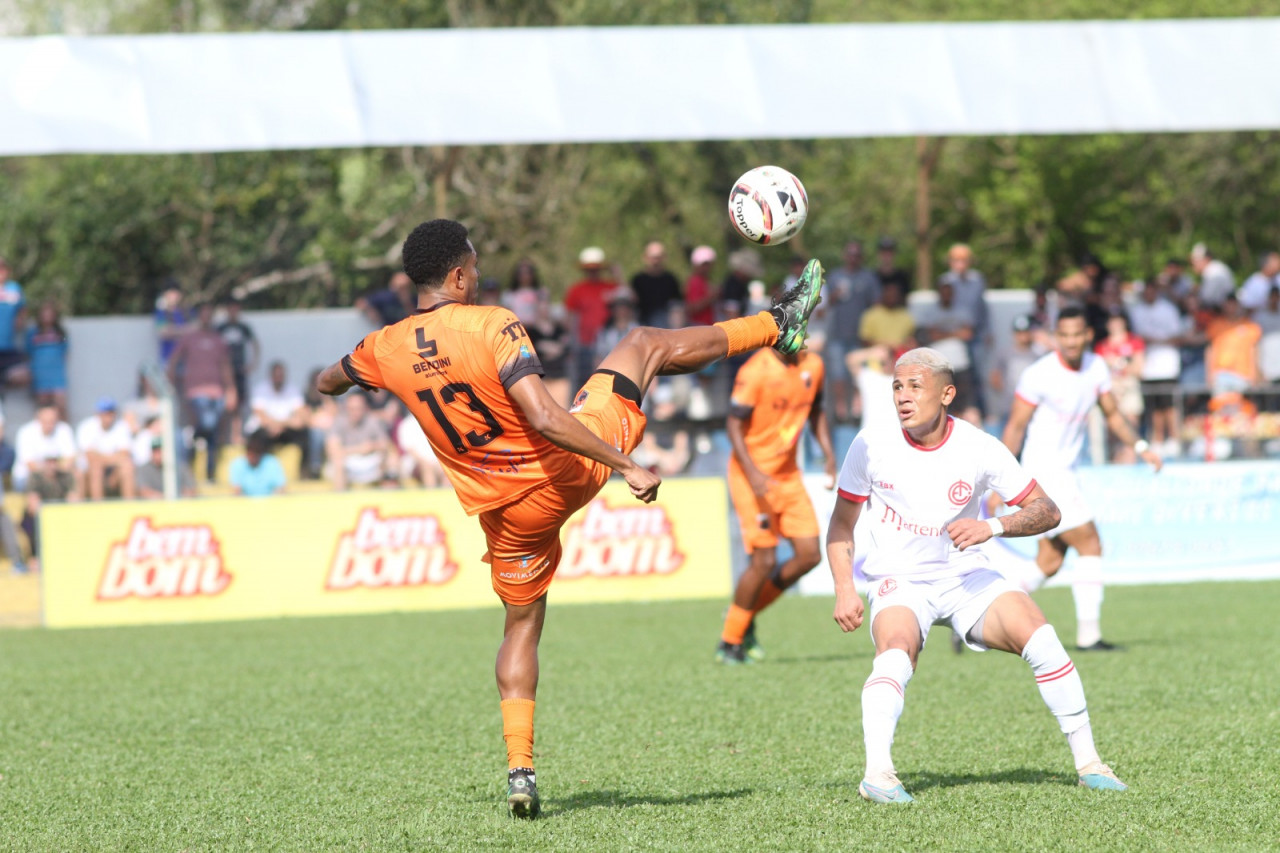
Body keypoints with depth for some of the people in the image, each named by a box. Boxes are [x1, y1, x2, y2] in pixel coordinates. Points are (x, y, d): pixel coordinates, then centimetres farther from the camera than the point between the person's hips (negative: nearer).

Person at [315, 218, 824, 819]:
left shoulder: (387, 350, -6)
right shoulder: (492, 326, -21)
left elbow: (325, 384, 15)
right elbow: (544, 419, -30)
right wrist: (627, 466, -26)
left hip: (508, 514, 4)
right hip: (569, 468, -4)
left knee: (521, 627, 22)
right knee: (646, 343, 17)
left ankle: (520, 770, 10)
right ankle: (778, 326, 30)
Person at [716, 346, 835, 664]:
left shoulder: (813, 365, 2)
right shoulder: (756, 372, -19)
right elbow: (733, 425, -16)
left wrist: (829, 455, 6)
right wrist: (752, 473, -26)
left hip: (788, 474, 7)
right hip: (752, 474, -7)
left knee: (809, 554, 1)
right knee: (764, 561, -11)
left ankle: (746, 615, 19)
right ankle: (729, 643, 5)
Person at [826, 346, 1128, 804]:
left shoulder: (978, 448, -9)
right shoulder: (872, 445, -9)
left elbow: (1045, 510, -4)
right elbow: (841, 522, 4)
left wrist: (992, 527, -23)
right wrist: (844, 588, -9)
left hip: (967, 577, 1)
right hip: (898, 581, -1)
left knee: (1039, 637, -21)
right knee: (896, 651, -34)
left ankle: (1087, 762, -8)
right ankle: (877, 773, -43)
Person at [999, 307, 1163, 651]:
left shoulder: (1096, 367, 4)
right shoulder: (1040, 375, -17)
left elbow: (1112, 414, 16)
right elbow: (1015, 428, -13)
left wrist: (1140, 447, 2)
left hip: (1064, 474, 8)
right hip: (1043, 472, -8)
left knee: (1051, 561, 9)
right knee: (1090, 546, -11)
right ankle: (1088, 635, -6)